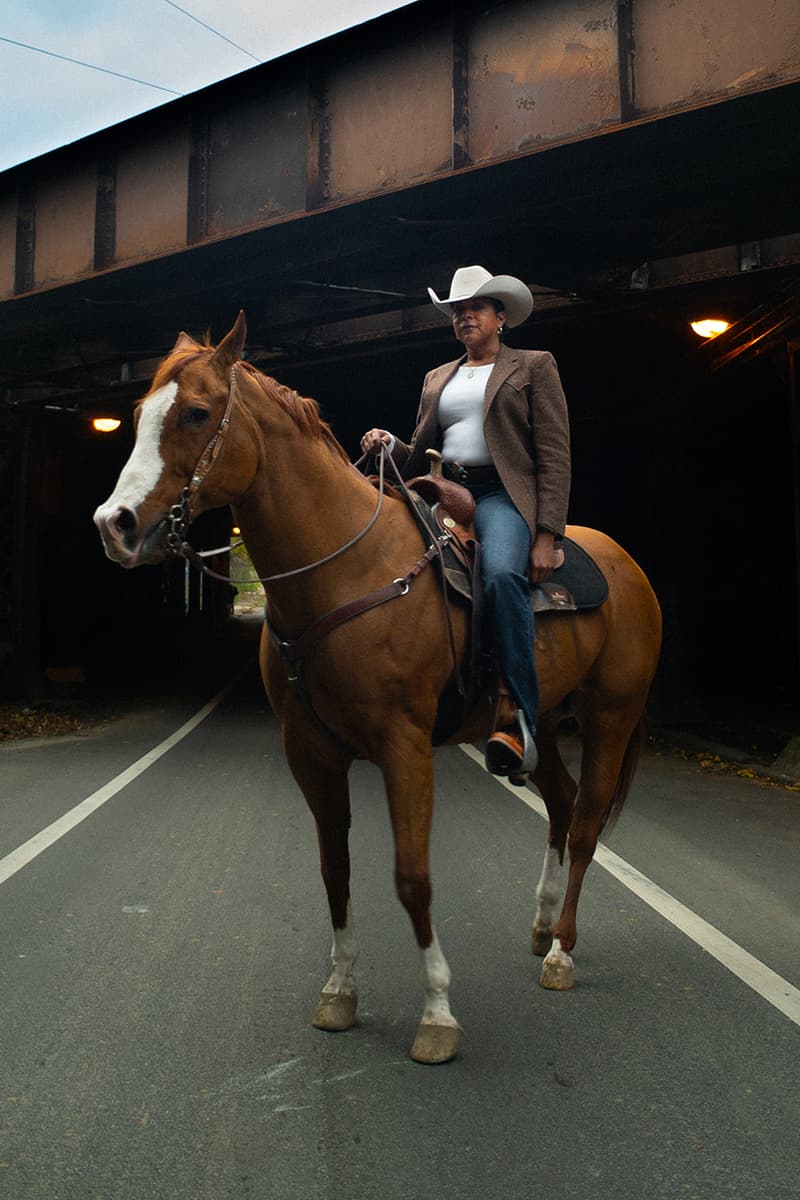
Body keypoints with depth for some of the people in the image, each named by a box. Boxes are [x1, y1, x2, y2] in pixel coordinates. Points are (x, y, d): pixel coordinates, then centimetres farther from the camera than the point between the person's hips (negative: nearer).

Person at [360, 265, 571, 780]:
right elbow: (420, 456, 22)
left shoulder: (534, 366, 10)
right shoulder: (438, 378, 25)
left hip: (502, 494, -5)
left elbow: (554, 455, 0)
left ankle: (517, 717, -31)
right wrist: (388, 444, -2)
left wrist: (548, 535, -12)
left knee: (503, 574, -36)